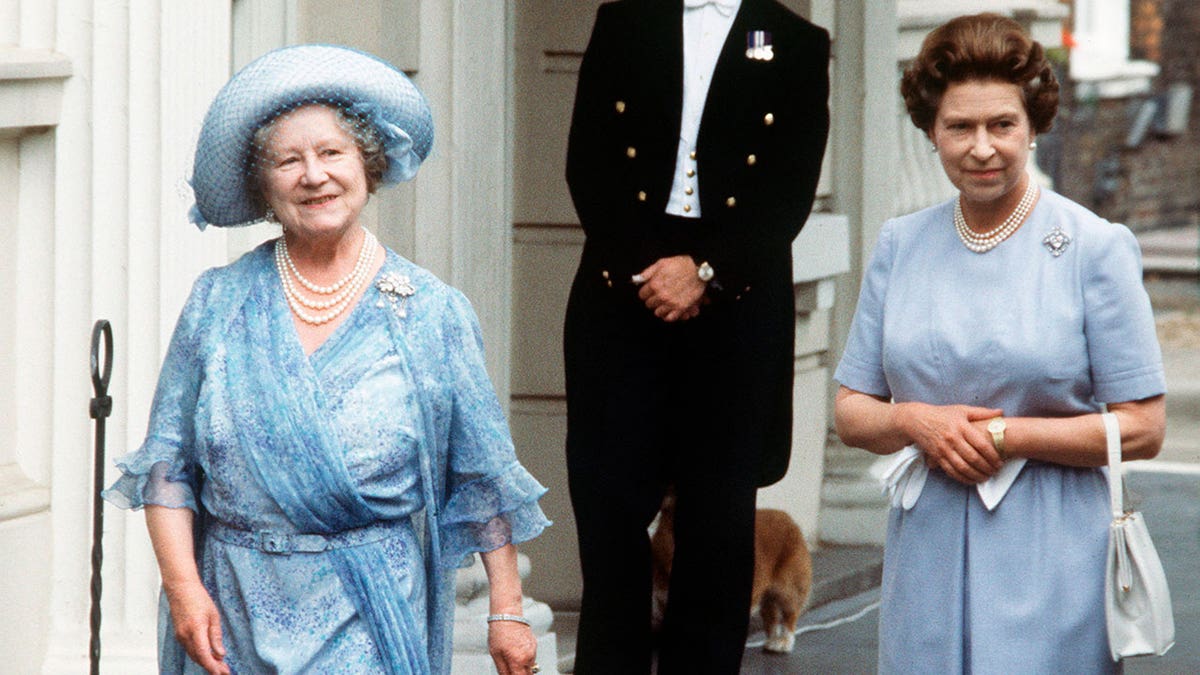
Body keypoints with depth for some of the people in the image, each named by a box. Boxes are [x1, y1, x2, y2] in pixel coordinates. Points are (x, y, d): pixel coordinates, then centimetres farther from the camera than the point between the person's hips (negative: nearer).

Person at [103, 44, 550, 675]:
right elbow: (166, 464, 5)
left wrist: (507, 612, 3)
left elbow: (485, 479, 5)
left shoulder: (431, 312, 2)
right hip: (236, 605, 2)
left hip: (370, 620, -2)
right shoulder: (217, 304, 5)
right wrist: (183, 587, -6)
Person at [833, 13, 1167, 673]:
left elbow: (1141, 428, -6)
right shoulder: (900, 246, 10)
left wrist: (1003, 435, -13)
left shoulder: (1095, 249, -3)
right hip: (926, 561, 4)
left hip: (1049, 566, -4)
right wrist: (916, 422, -8)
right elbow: (851, 410, 13)